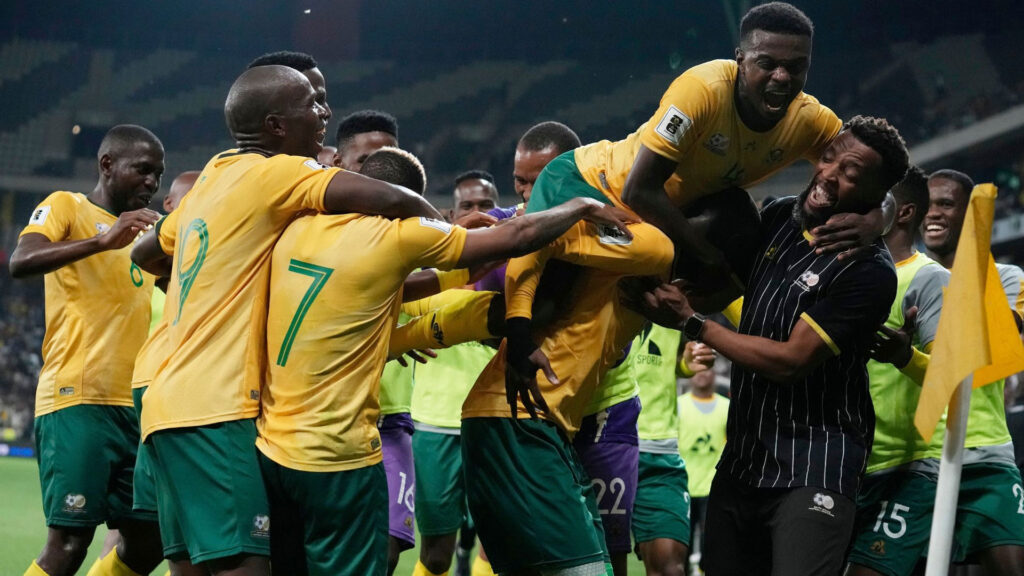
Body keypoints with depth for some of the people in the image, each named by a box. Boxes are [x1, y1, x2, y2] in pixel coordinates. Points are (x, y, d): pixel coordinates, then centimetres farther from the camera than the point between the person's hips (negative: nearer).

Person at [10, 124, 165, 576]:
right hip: (78, 402, -8)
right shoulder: (66, 207, 1)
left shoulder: (146, 230, 22)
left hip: (134, 405, 8)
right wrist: (103, 240, -30)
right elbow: (21, 261, -19)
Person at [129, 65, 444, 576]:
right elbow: (392, 201, -18)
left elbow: (146, 254, 34)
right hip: (217, 409, -9)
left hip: (171, 401, 9)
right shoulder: (274, 174, -7)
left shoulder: (212, 176, 18)